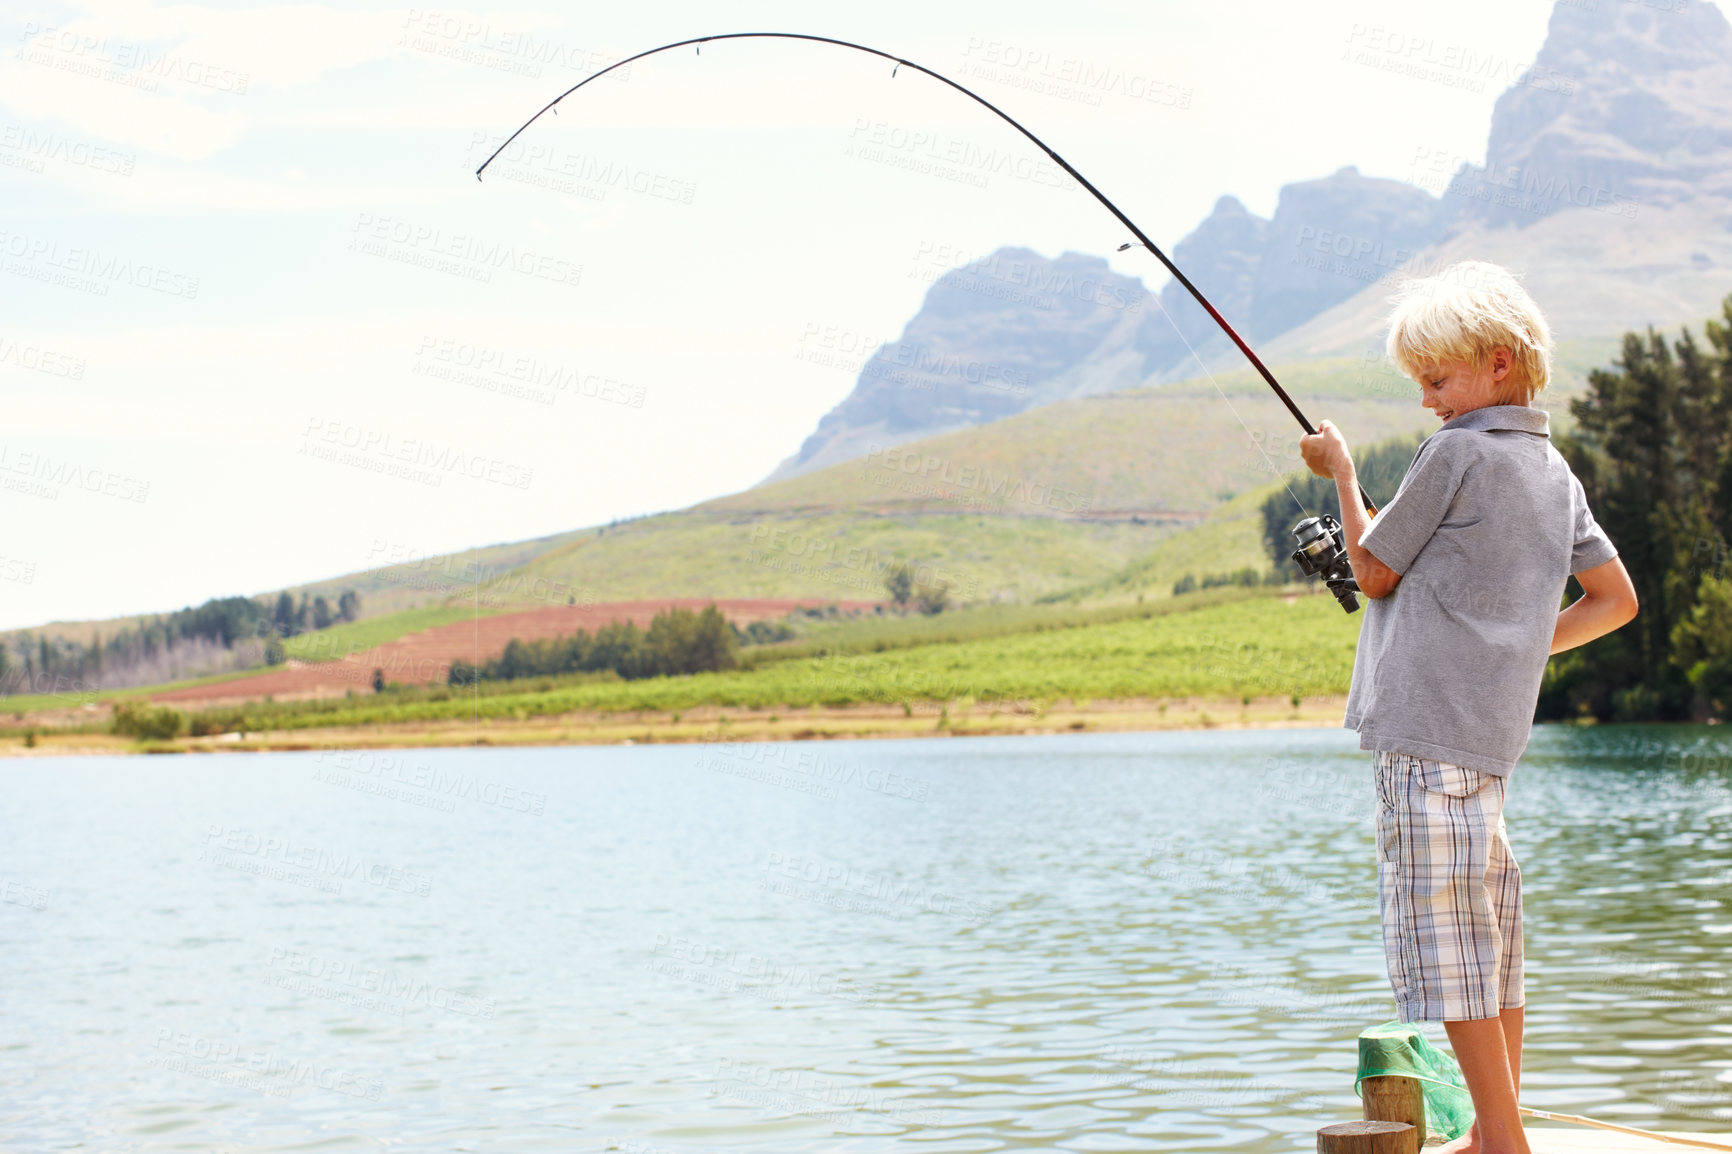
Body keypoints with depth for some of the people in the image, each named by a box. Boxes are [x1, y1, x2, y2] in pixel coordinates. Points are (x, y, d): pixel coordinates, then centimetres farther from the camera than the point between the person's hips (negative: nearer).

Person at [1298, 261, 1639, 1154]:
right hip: (1493, 731, 9)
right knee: (1488, 938, 12)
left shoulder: (1455, 454, -8)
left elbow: (1373, 572, -1)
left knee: (1444, 942, -8)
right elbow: (1616, 601, 21)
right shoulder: (1557, 473, 16)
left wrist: (1340, 472, 11)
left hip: (1428, 725, -9)